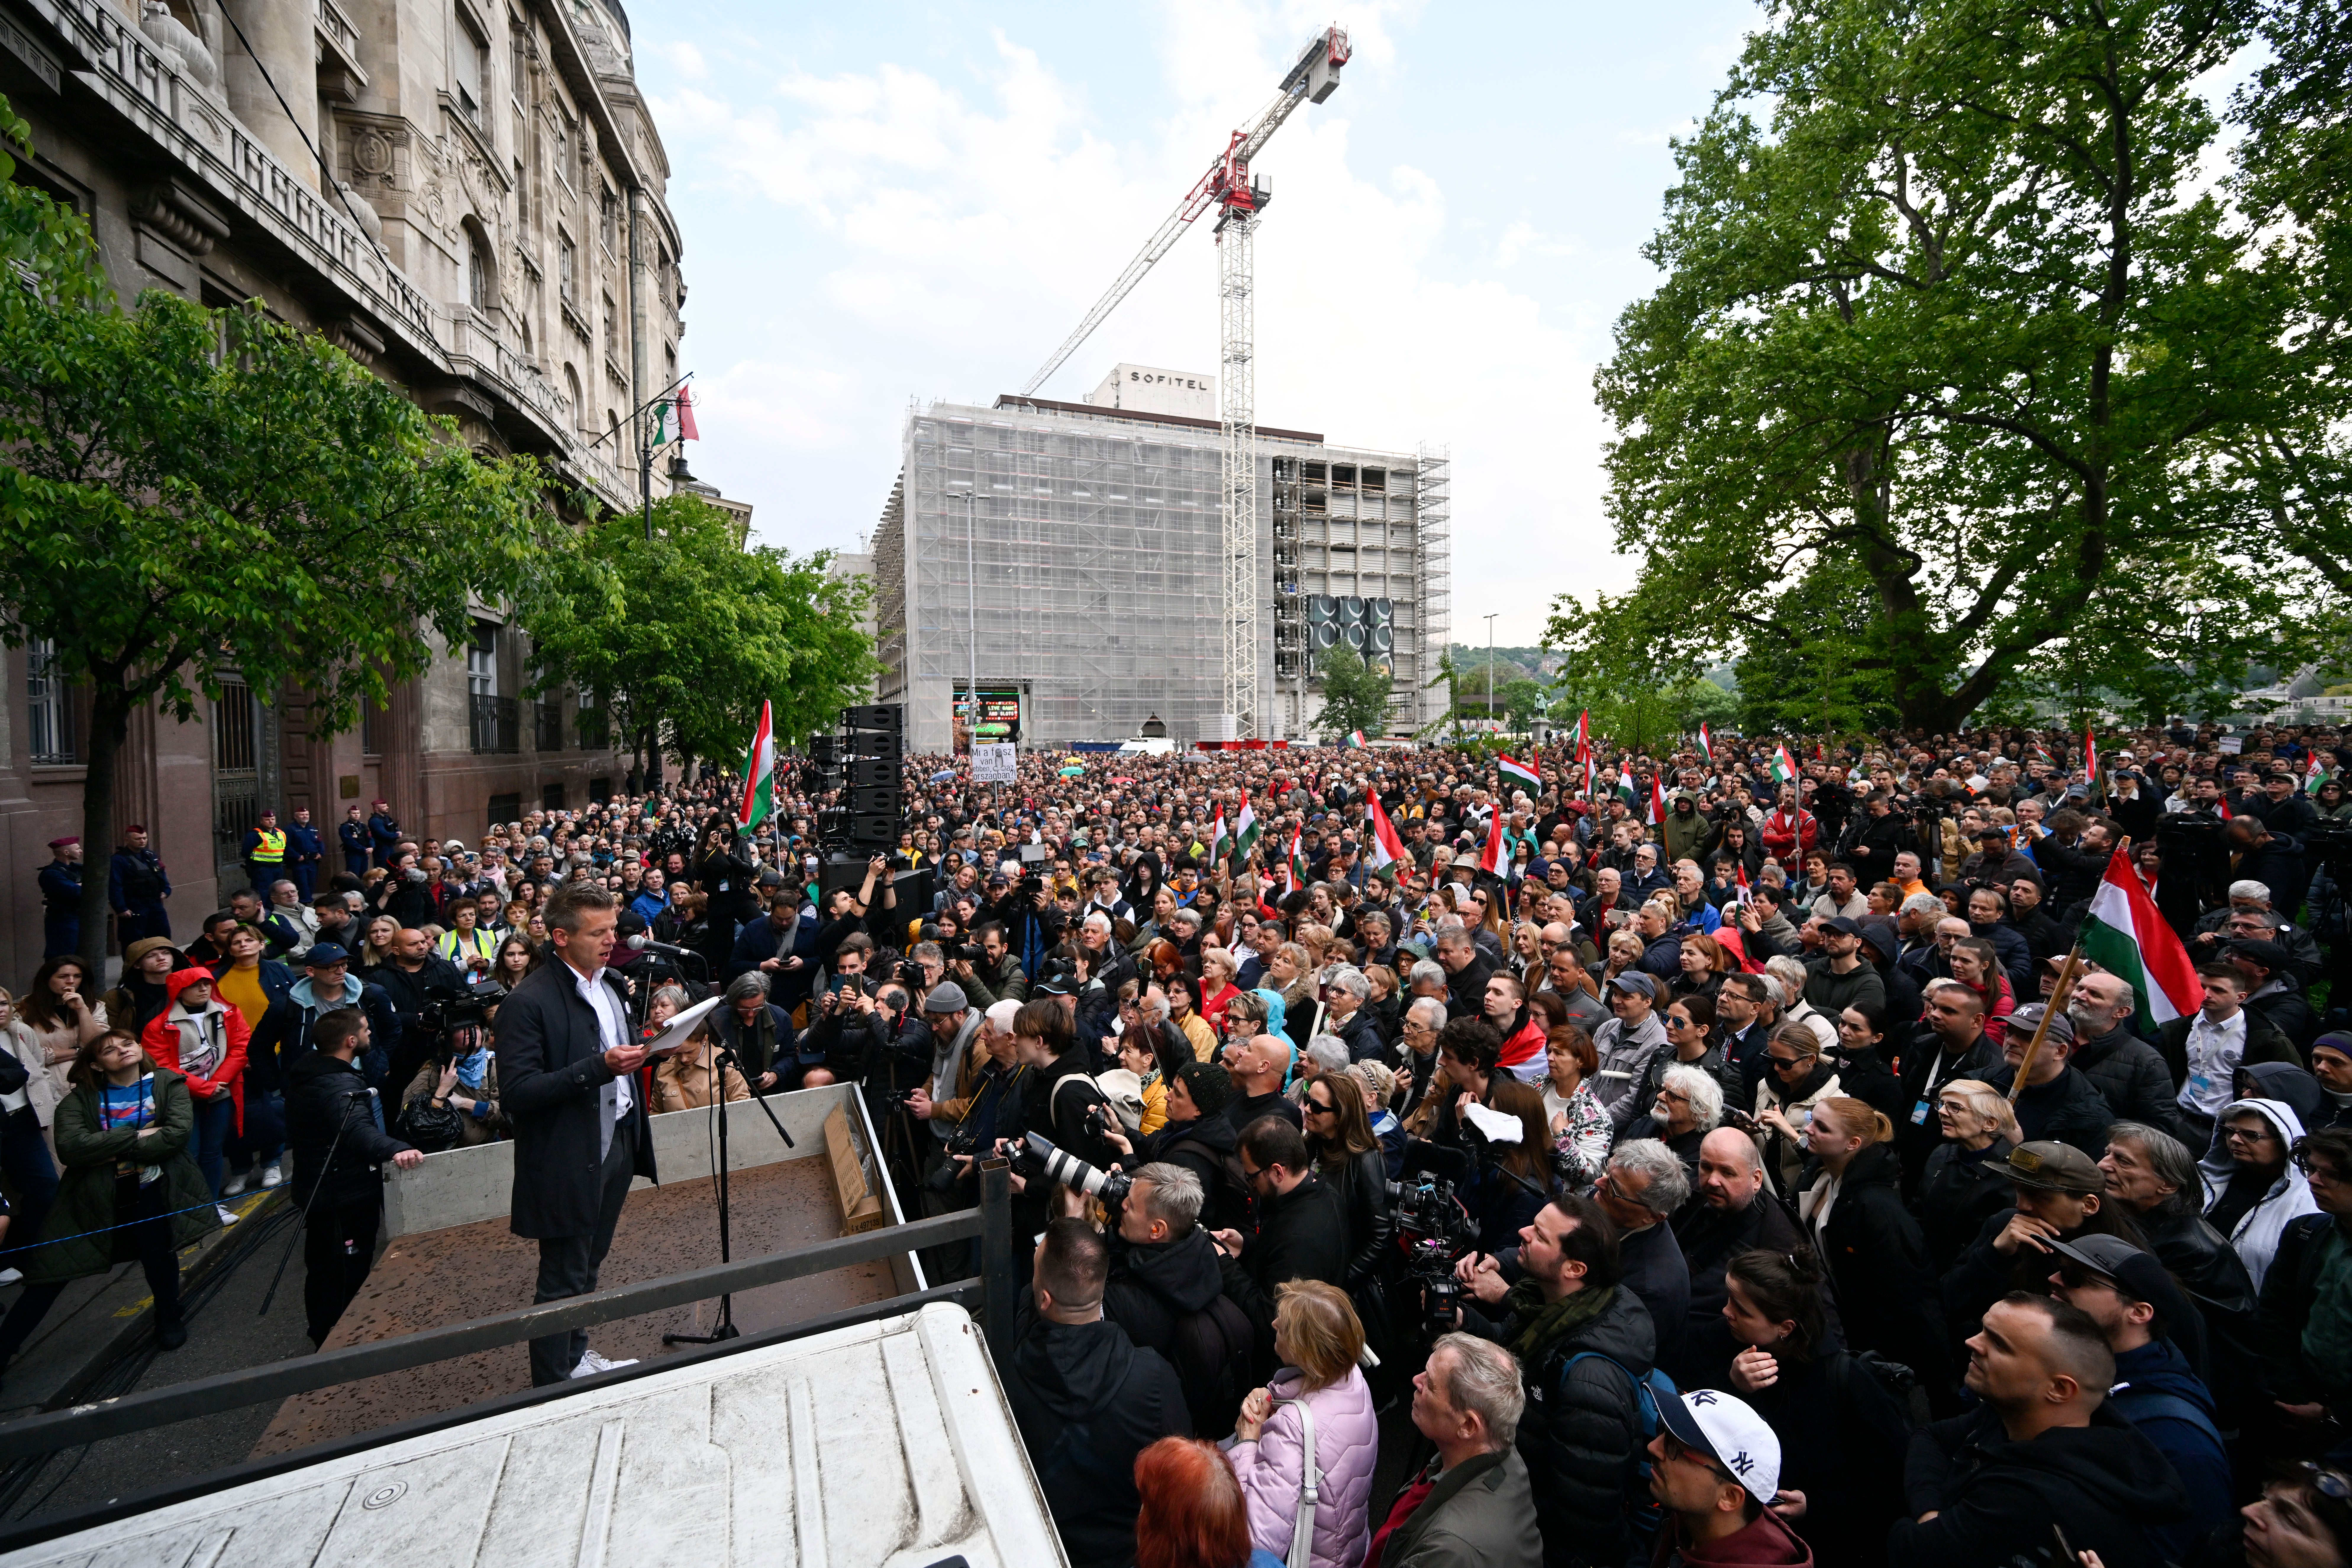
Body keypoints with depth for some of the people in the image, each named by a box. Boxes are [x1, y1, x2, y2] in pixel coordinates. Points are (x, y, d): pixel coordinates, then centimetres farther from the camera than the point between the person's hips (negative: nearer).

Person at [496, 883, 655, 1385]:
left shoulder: (612, 985, 7)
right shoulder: (528, 1003, -20)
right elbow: (519, 1093, -23)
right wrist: (599, 1067, -31)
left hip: (616, 1144, 8)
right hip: (569, 1162, -7)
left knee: (589, 1264, 23)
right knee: (564, 1280, 7)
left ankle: (576, 1356, 41)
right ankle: (552, 1388, 25)